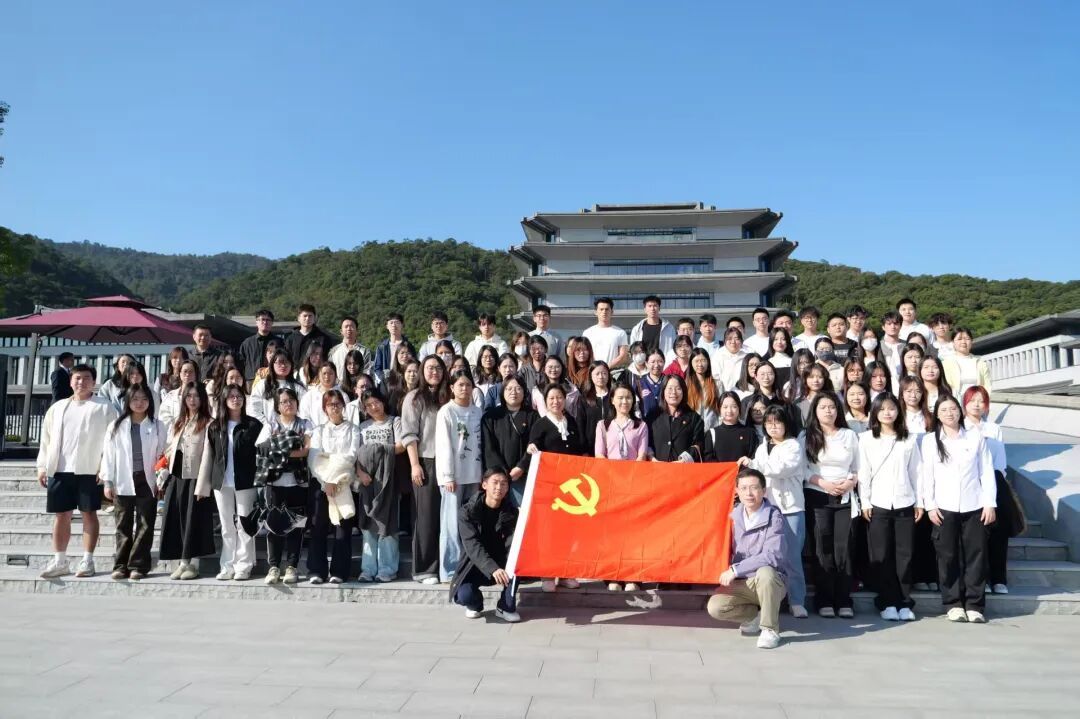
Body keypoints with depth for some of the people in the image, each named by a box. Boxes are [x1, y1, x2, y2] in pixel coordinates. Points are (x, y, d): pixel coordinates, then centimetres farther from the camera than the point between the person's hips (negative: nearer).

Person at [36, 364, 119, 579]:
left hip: (89, 470, -4)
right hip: (59, 470, 4)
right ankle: (59, 561, 15)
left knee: (88, 513, 2)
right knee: (61, 515, 7)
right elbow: (46, 438, 16)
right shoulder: (57, 408, 15)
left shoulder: (104, 407, 1)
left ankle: (87, 561, 7)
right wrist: (42, 466, 8)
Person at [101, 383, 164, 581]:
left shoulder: (157, 426, 5)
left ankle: (138, 566, 6)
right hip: (123, 483, 1)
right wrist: (108, 482, 1)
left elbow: (161, 454, 4)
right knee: (123, 526, 7)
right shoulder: (117, 426, 6)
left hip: (147, 482, -1)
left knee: (145, 525, 1)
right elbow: (109, 454, 5)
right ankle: (121, 566, 13)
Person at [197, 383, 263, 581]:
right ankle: (228, 566, 17)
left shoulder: (253, 425, -1)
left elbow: (260, 453, -2)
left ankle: (244, 566, 9)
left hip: (245, 482, -3)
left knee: (244, 526, 1)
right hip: (221, 482, 3)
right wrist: (204, 484, 5)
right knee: (227, 527, 10)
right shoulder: (214, 427, 8)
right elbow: (208, 456, 8)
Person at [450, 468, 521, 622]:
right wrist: (493, 569, -40)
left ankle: (506, 607, -10)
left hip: (501, 564, 2)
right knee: (464, 595, -31)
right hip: (474, 565, -2)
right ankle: (475, 605, 8)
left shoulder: (511, 512, -6)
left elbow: (512, 543, -18)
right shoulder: (467, 512, -13)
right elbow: (473, 546, -25)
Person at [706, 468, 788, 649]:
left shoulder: (773, 517, -15)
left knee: (764, 572, -37)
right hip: (742, 583, 4)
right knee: (715, 607, -20)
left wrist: (735, 570, -25)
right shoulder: (734, 515, 0)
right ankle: (756, 615, 9)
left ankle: (770, 629, -16)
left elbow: (772, 555, -25)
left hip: (771, 582, -4)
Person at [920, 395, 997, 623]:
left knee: (976, 554, 1)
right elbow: (926, 475, 3)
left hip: (974, 506, 1)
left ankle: (974, 605, 10)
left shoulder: (976, 437, 7)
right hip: (944, 508, 0)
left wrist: (990, 503, 0)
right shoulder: (930, 440, 5)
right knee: (948, 556, 1)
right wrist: (930, 505, -3)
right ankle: (953, 604, 10)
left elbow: (987, 472, 6)